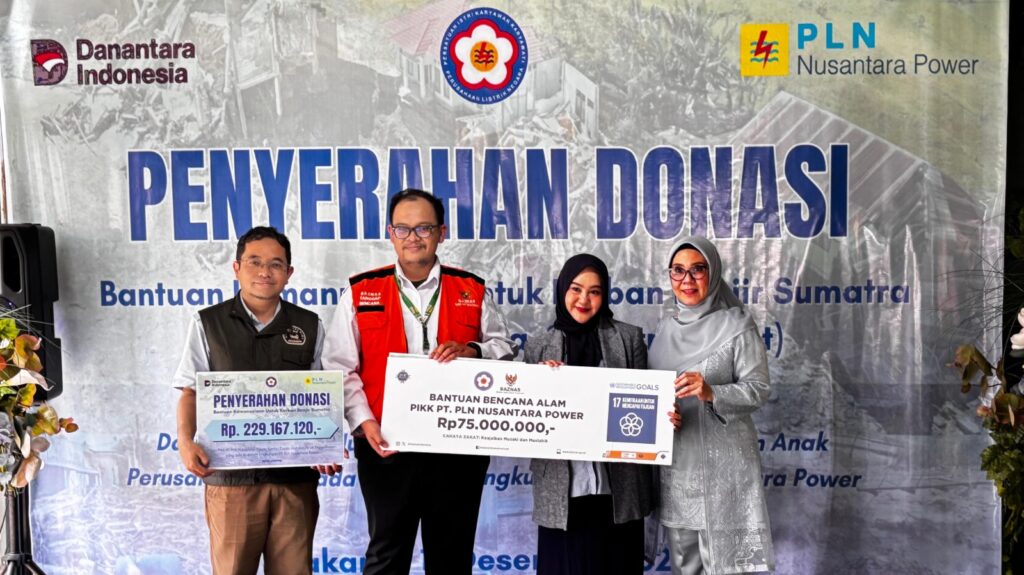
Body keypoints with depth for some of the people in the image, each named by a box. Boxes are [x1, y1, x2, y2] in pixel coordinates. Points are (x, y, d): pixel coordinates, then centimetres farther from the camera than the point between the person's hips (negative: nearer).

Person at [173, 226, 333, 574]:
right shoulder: (209, 323, 5)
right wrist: (186, 441, -13)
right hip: (231, 474, -1)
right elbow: (191, 392, 4)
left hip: (296, 475, 1)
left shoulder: (309, 326, 8)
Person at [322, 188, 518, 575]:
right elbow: (339, 368, 0)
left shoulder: (472, 292, 6)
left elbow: (506, 349, 7)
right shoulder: (361, 293, 3)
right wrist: (363, 421, -13)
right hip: (386, 446, -1)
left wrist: (471, 350, -14)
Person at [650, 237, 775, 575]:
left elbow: (758, 390, -10)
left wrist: (711, 393, -26)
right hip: (676, 462, 5)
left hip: (722, 461, -5)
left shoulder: (737, 325, -6)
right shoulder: (666, 328, 10)